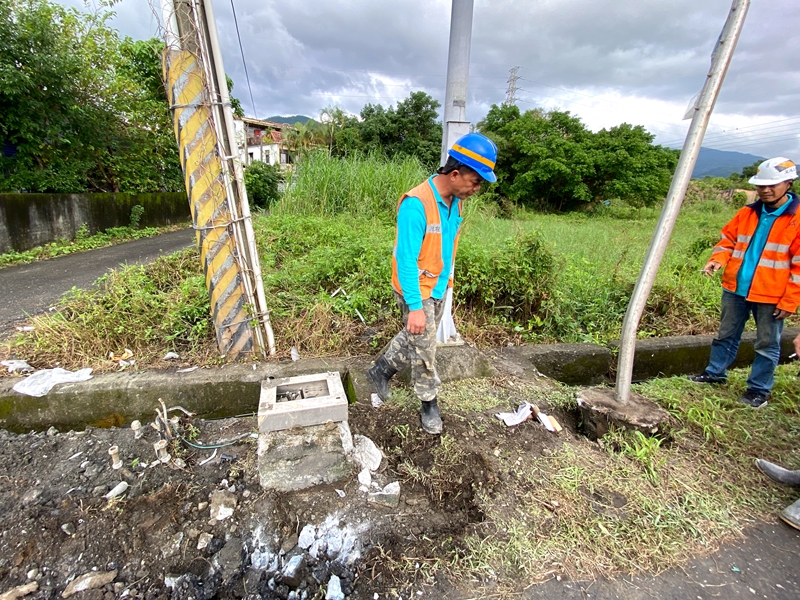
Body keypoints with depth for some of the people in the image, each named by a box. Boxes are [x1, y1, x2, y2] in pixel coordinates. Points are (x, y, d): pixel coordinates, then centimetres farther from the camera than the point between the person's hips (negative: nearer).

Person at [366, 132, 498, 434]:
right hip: (417, 291, -8)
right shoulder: (416, 204, -26)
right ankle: (429, 404, 30)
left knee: (414, 339, 22)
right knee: (424, 349, 7)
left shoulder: (456, 201, 1)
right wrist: (414, 307, -27)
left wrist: (447, 281, 16)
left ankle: (381, 370, 45)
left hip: (439, 288, 8)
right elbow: (406, 260, -27)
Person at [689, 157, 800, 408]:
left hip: (771, 296, -4)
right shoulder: (747, 213, 3)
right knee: (726, 335, 17)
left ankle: (759, 389, 24)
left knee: (767, 345, 10)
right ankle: (715, 372, 33)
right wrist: (717, 260, -11)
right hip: (735, 289, 4)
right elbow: (728, 240, 12)